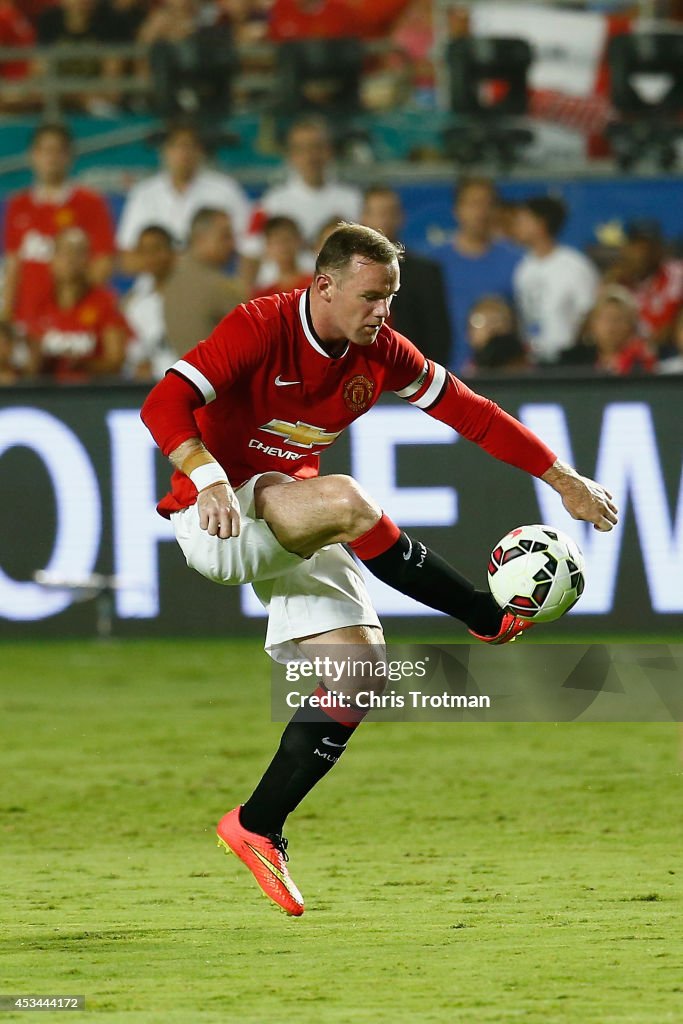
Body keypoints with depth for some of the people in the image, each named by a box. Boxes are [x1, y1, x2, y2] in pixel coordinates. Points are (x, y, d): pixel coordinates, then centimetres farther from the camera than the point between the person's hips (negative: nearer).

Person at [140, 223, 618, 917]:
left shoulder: (380, 353, 0)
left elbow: (469, 413, 8)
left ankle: (258, 827, -2)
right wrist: (209, 481, -41)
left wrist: (563, 480, 6)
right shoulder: (258, 329, -18)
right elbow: (164, 404, -26)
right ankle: (492, 621, -21)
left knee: (360, 662, -8)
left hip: (294, 532, 7)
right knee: (346, 501, -34)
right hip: (220, 517, -7)